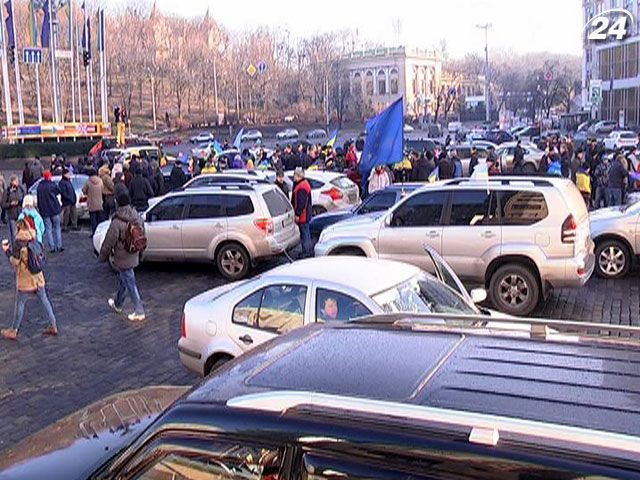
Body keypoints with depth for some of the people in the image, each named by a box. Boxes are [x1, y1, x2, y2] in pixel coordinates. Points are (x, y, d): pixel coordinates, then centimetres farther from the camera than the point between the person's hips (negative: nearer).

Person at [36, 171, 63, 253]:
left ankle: (52, 247, 3)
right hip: (54, 209, -3)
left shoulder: (39, 187, 2)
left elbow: (38, 200, 9)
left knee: (48, 229, 6)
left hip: (44, 211, 3)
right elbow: (58, 192, 5)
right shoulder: (52, 185, -12)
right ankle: (59, 246, 6)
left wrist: (40, 209, 16)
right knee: (57, 228, 8)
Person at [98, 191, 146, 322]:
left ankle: (139, 312, 2)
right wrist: (139, 254, 23)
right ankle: (118, 304, 41)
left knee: (130, 283, -1)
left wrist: (103, 256, -1)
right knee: (123, 280, 24)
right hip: (134, 257, 8)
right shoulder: (137, 218, -1)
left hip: (122, 259, -8)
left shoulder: (117, 222, -24)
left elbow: (109, 242, -16)